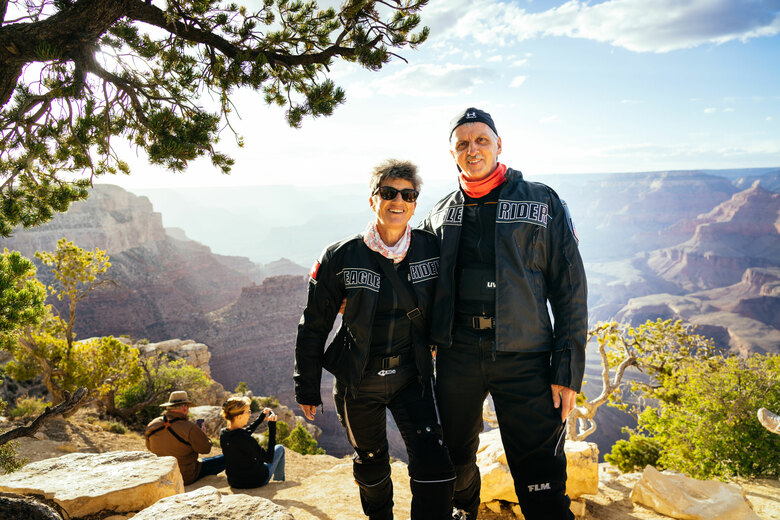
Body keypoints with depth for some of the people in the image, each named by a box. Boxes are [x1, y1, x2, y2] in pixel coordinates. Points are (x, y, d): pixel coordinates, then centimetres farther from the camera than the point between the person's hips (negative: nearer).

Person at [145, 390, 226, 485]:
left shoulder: (152, 425, -7)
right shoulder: (189, 428, -27)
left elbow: (149, 448, 10)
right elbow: (206, 448, -17)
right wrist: (202, 432, 0)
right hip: (186, 478, -7)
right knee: (224, 460, 3)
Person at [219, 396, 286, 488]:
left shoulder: (223, 434, -10)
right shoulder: (246, 440, -34)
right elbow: (269, 458, -22)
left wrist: (262, 416, 14)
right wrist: (272, 427, -22)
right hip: (256, 481, -6)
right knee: (280, 448, 16)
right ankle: (279, 483, 37)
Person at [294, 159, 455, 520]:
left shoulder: (431, 249, -6)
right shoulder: (341, 257, -11)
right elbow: (314, 325, -3)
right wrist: (307, 388, 1)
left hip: (411, 378, 1)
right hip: (358, 382, -1)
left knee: (434, 469, -11)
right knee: (371, 464, 19)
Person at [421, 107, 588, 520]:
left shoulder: (543, 202, 2)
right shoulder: (440, 215, 10)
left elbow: (570, 291, -1)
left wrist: (568, 370, -7)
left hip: (523, 358, -3)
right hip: (456, 356, 3)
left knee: (542, 486, -5)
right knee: (456, 459, 18)